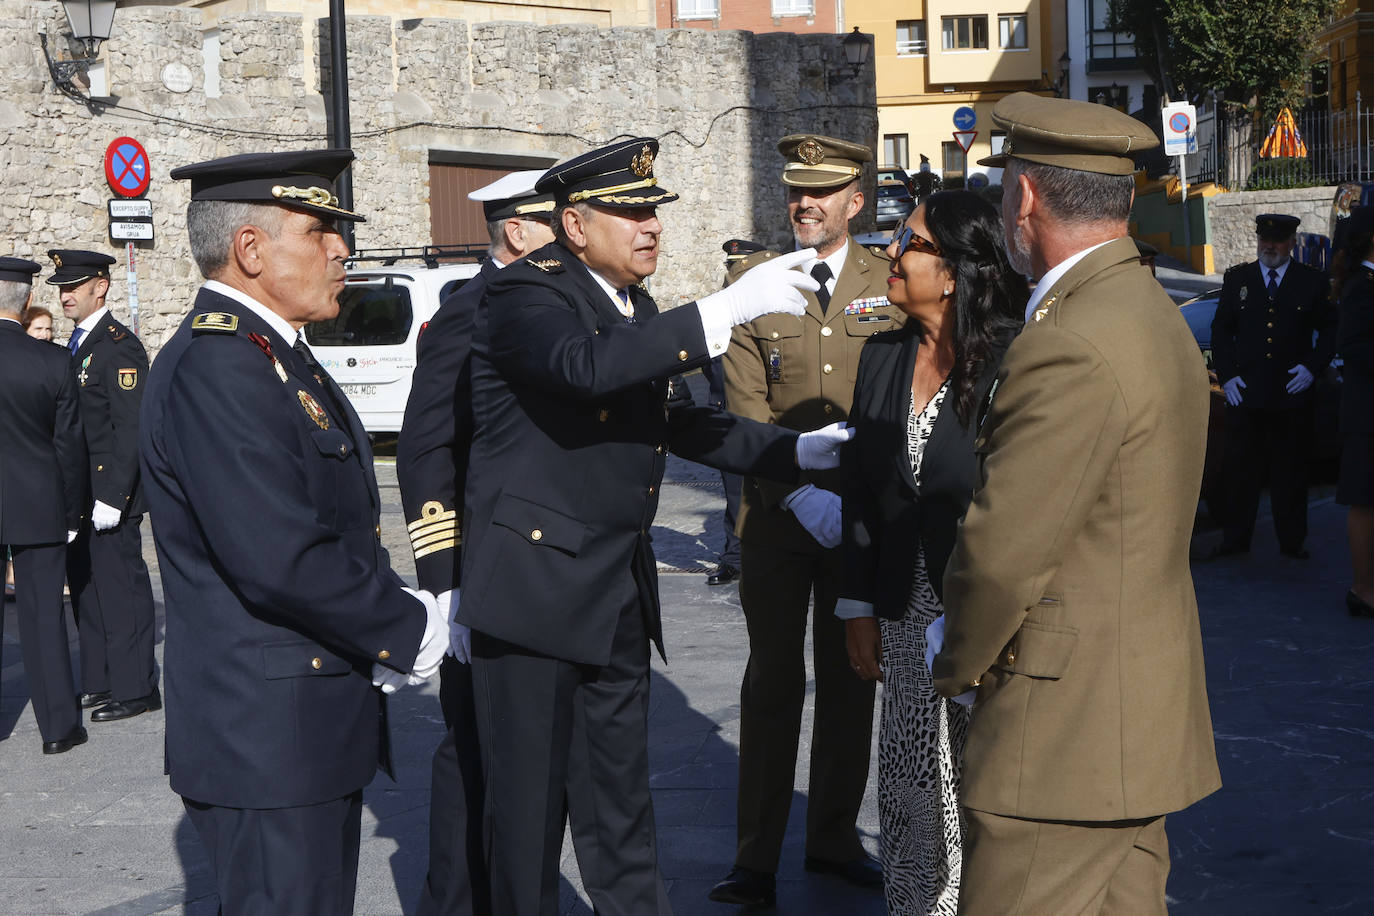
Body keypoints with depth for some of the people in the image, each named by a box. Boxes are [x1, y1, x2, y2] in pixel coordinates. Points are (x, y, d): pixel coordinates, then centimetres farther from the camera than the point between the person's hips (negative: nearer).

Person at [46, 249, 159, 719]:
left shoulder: (120, 346, -13)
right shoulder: (77, 345, 15)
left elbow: (130, 429, -18)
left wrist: (111, 497, -21)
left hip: (110, 491, -9)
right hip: (78, 495, 9)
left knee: (121, 588, -3)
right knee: (85, 587, 14)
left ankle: (135, 688, 3)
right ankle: (100, 683, 23)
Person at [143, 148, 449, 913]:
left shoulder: (273, 354, 15)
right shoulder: (214, 368, -20)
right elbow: (280, 559, -27)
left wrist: (395, 612, 1)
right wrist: (410, 629, -15)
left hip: (317, 732, 10)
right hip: (269, 739, -10)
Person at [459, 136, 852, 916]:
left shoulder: (638, 311, 14)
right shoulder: (526, 297, -13)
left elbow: (674, 421, 26)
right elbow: (587, 365, -35)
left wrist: (795, 451, 17)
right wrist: (726, 311, -38)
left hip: (619, 593, 8)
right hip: (535, 581, -8)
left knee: (620, 805, 15)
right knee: (530, 800, 2)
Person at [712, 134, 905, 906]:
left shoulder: (891, 284, 3)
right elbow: (746, 414, -4)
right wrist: (798, 494, -15)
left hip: (865, 515, 1)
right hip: (776, 516, -1)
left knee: (850, 676, 10)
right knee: (774, 681, 1)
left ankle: (835, 837, 24)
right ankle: (757, 858, 7)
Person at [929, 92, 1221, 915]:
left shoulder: (1071, 346, -22)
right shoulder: (1153, 309, 11)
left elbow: (1004, 551, -20)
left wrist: (958, 662, -1)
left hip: (1068, 729, -10)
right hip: (1140, 717, 10)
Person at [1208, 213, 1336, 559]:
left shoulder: (1313, 282, 4)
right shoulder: (1236, 279, 8)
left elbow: (1330, 331, 8)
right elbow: (1221, 330, 10)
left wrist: (1313, 367, -6)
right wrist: (1226, 375, 0)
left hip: (1293, 398, -1)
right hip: (1245, 395, 1)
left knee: (1290, 473, 5)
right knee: (1240, 470, 4)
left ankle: (1292, 541, 15)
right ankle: (1235, 540, 13)